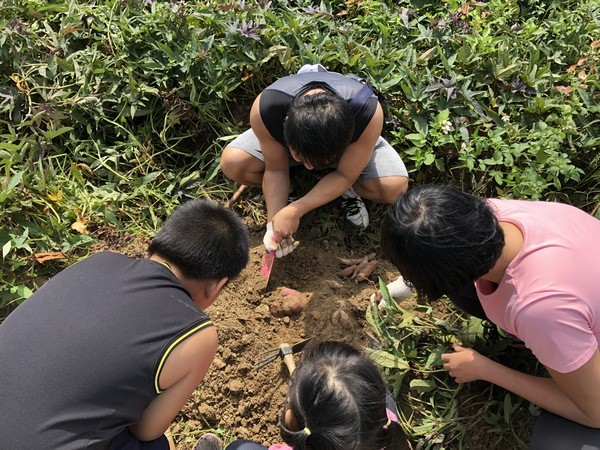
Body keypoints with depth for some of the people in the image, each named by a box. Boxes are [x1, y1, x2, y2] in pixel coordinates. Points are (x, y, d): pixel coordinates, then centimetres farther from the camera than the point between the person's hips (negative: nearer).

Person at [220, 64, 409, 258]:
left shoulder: (368, 112, -43)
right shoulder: (264, 109, -40)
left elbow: (345, 175, -29)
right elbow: (275, 168, -24)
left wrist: (294, 211, -36)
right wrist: (273, 223, -31)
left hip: (349, 140, -1)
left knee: (395, 186, -27)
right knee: (231, 163, -21)